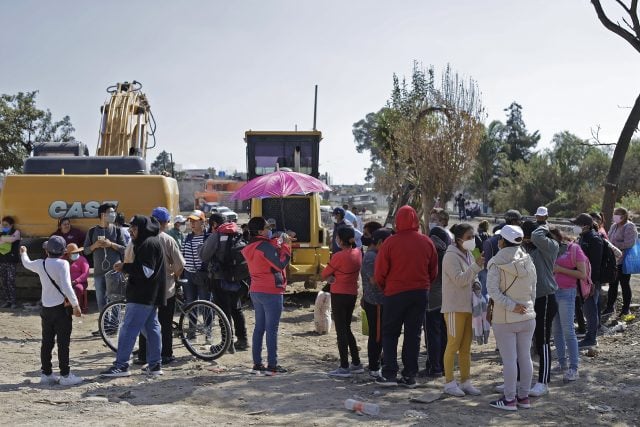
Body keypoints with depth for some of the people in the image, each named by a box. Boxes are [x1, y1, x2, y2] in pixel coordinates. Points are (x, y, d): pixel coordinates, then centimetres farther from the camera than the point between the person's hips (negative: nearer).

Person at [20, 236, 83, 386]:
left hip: (46, 308, 6)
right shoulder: (62, 264, -13)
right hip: (61, 308, -6)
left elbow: (27, 264, 27)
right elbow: (66, 287, -21)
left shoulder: (40, 264, 4)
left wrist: (23, 253, 48)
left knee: (47, 342, 13)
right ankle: (65, 375, 1)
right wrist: (76, 305, -17)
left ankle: (46, 374, 19)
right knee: (63, 343, -1)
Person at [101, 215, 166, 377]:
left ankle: (121, 365, -5)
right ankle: (155, 365, 15)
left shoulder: (148, 244, -15)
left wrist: (124, 267, -16)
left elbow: (146, 271, -22)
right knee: (151, 327, 11)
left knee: (129, 328, -7)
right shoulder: (152, 242, 17)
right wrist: (125, 267, 8)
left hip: (142, 296, -11)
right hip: (150, 295, 11)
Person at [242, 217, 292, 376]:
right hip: (271, 292, -9)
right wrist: (286, 245, -13)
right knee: (272, 329, -4)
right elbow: (281, 263, -23)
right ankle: (272, 366, -2)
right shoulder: (265, 246, -17)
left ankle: (257, 364, 15)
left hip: (256, 291, 9)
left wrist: (279, 244, 3)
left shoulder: (251, 247, 12)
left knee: (259, 327, 12)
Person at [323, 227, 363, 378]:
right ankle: (356, 364, 22)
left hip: (339, 295, -7)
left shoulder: (338, 256, -18)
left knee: (341, 330, 0)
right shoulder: (358, 253, 3)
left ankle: (344, 367, 3)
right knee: (347, 328, 18)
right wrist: (337, 275, 3)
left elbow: (324, 276, -10)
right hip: (352, 294, 7)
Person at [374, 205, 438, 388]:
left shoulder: (390, 243, -11)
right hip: (420, 293, 3)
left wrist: (385, 288, 11)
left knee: (390, 333, 9)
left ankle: (389, 374, 3)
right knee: (413, 335, 10)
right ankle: (410, 376, 12)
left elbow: (379, 273, -7)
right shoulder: (427, 242, 0)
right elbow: (434, 271, 7)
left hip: (395, 293, -3)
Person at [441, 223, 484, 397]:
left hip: (468, 306, 8)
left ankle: (465, 381, 20)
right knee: (453, 345, -2)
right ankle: (449, 383, 7)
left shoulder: (468, 255, 14)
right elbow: (459, 280, -21)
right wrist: (476, 266, -25)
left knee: (466, 347, 12)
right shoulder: (451, 256, -13)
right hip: (455, 307, -8)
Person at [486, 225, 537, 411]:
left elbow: (493, 290, -19)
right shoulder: (528, 262, 4)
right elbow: (533, 290, 9)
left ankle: (509, 399, 5)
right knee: (525, 357, 10)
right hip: (528, 317, 5)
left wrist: (511, 306, -16)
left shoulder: (496, 263, -11)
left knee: (509, 359, -1)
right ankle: (523, 396, 19)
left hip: (505, 319, -5)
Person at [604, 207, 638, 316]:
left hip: (623, 262, -7)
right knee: (612, 285, 14)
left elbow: (629, 243, -24)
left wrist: (613, 245, -20)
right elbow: (609, 239, 20)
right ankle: (610, 307, 25)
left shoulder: (629, 227, -15)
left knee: (625, 285, 6)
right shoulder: (614, 226, 9)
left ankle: (626, 309, 19)